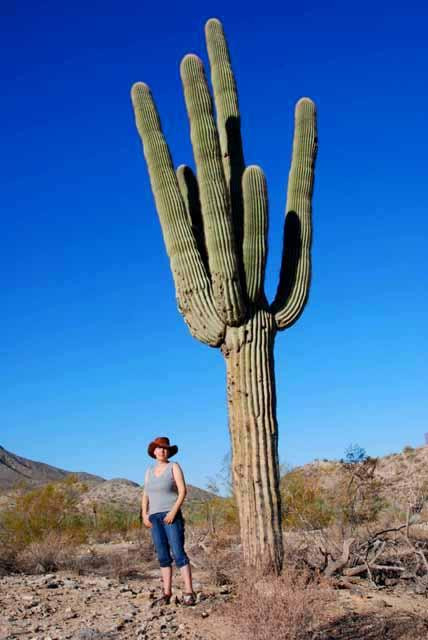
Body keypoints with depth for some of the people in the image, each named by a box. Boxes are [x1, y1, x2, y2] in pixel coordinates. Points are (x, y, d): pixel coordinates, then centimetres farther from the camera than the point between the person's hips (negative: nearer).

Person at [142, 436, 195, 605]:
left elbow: (183, 491, -9)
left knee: (178, 553, -12)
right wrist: (144, 514, -2)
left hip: (171, 515, -5)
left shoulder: (174, 467, -1)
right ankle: (166, 593, 7)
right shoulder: (149, 471, 15)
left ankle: (189, 593, -12)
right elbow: (145, 496, 13)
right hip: (155, 518, 5)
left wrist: (174, 511, -19)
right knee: (163, 556, 4)